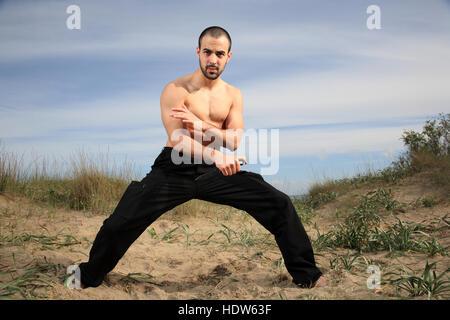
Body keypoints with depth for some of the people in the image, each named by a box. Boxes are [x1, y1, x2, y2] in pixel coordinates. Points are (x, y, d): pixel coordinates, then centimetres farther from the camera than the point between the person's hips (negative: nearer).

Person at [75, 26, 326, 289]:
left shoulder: (233, 95, 8)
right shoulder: (176, 90, -8)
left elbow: (234, 141, -3)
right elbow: (178, 141, -19)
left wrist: (200, 125, -20)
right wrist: (217, 156, -35)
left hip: (215, 172, 3)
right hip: (175, 169, -3)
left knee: (280, 205, -7)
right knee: (121, 222, -12)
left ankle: (305, 275, 9)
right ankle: (89, 276, 19)